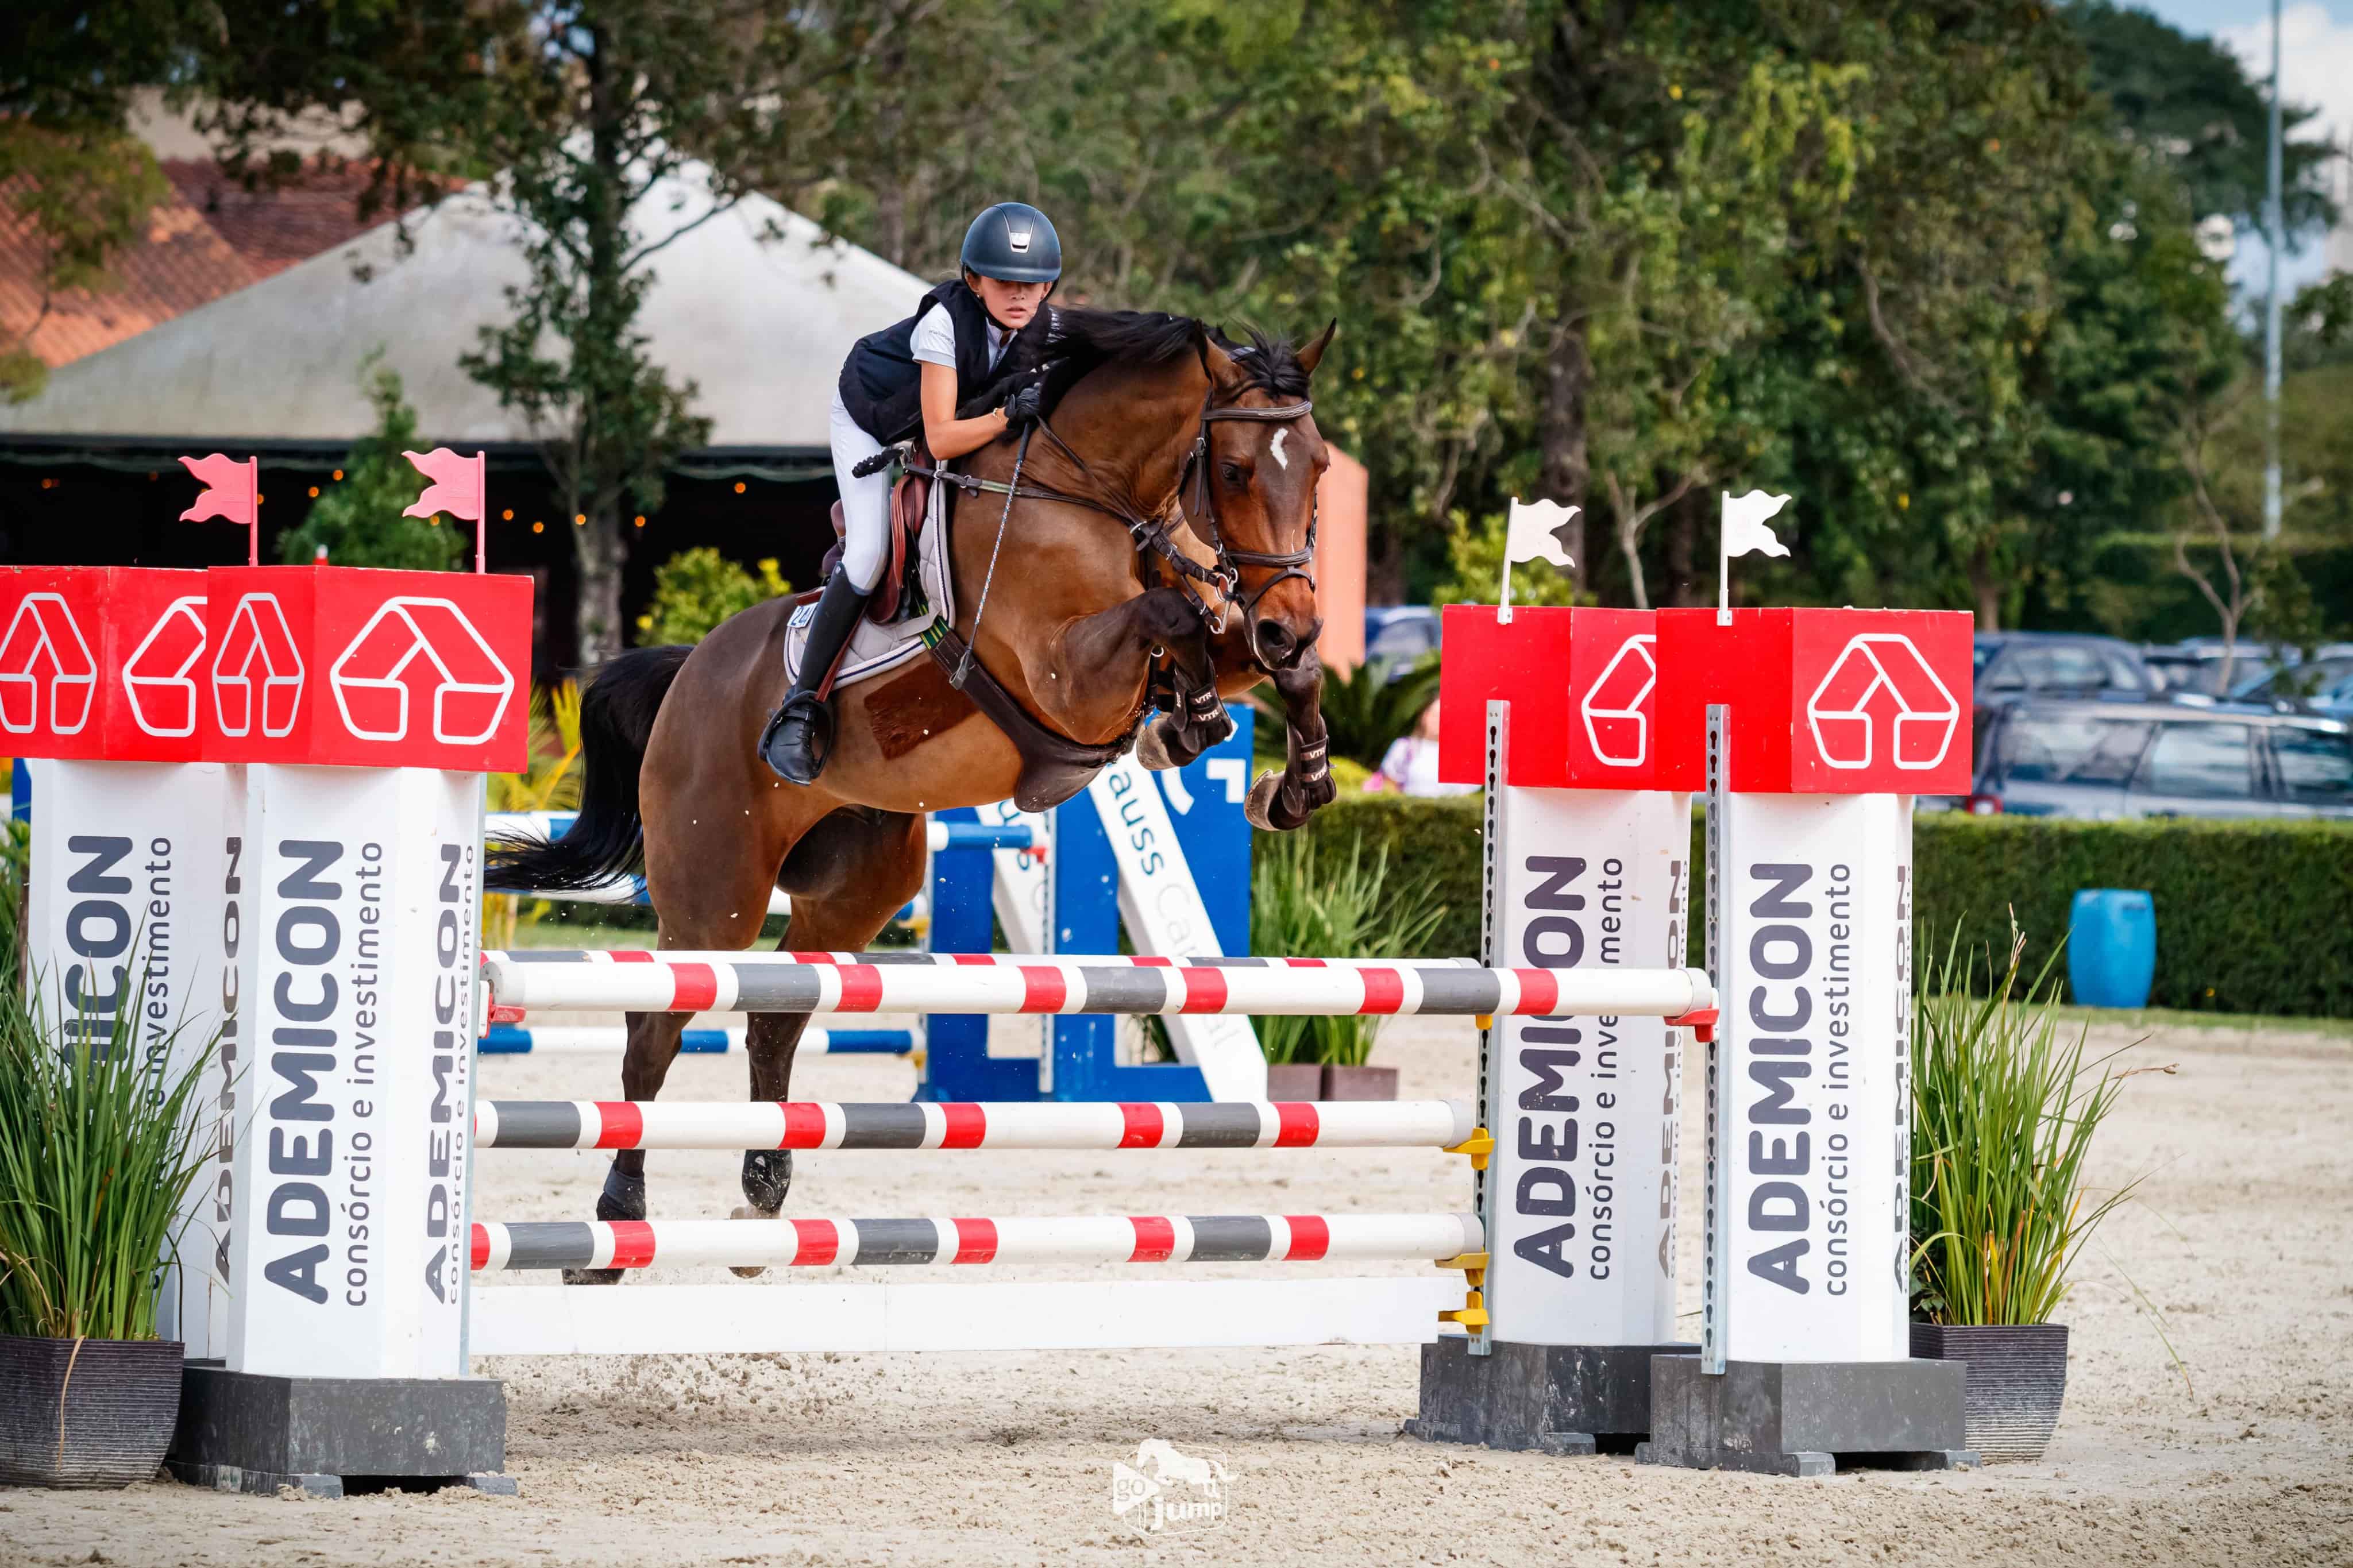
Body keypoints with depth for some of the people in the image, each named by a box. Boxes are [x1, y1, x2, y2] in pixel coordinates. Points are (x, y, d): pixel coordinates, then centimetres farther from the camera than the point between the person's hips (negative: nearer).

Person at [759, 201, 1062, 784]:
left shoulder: (1040, 328, -22)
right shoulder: (944, 324, -40)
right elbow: (940, 439, -43)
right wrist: (1008, 414, -56)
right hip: (872, 422, -7)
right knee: (868, 559, -18)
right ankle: (802, 709, -11)